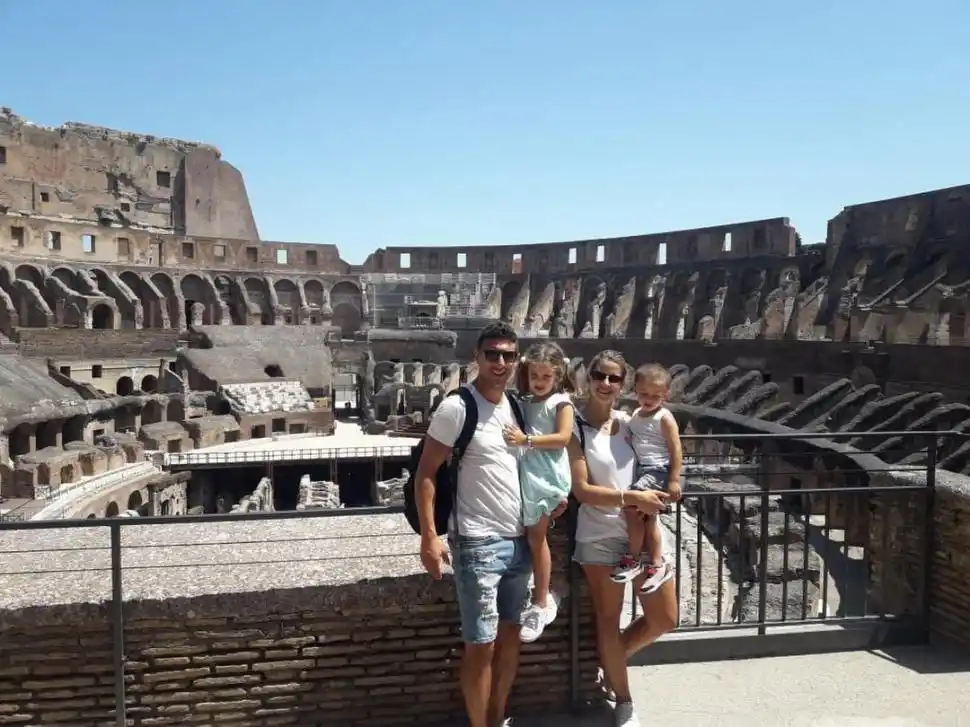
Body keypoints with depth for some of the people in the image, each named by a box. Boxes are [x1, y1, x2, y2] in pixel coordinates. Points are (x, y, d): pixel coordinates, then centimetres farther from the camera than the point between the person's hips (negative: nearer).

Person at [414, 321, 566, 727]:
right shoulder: (457, 407, -12)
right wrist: (429, 536, -18)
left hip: (519, 540, 7)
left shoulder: (514, 407, 8)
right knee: (481, 644, 0)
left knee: (511, 633, 16)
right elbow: (425, 473, -12)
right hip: (477, 544, -7)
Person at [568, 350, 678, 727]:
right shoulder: (575, 427, -10)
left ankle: (612, 659, 37)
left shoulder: (629, 422, 4)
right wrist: (632, 498, -21)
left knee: (664, 619, 11)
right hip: (600, 537, -5)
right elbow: (582, 490, -14)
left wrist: (656, 492, -1)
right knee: (608, 621, 9)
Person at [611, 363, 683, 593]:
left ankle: (634, 558, 0)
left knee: (631, 507, -16)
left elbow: (676, 449, -13)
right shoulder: (635, 415, 12)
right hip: (641, 469, 9)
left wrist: (674, 480, -17)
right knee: (648, 517, 12)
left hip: (657, 471, -9)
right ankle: (656, 564, 22)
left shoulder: (664, 418, -11)